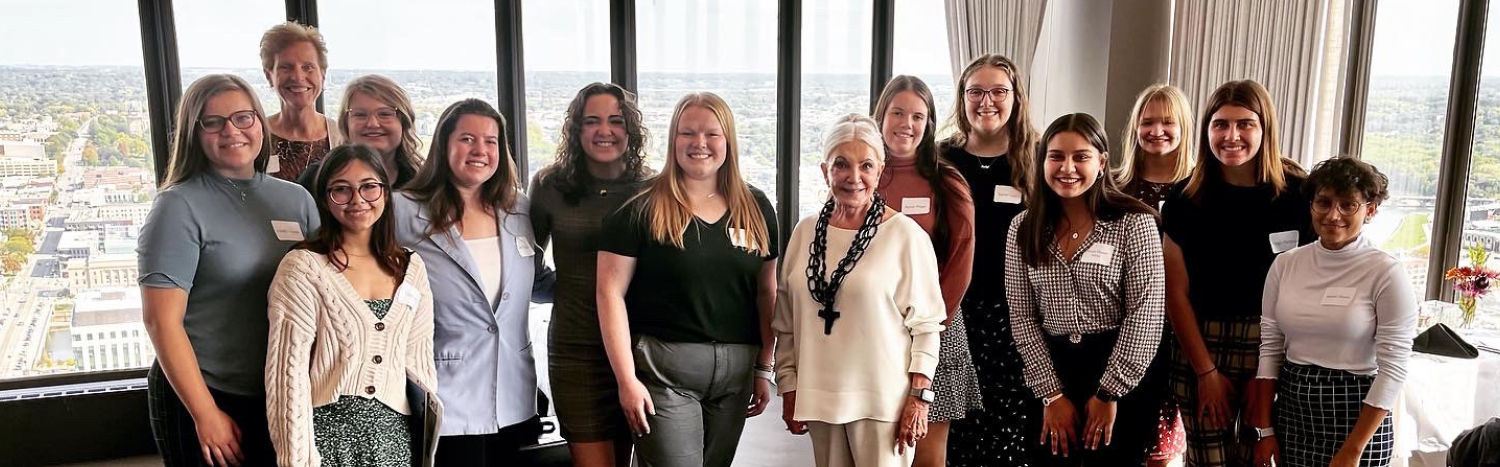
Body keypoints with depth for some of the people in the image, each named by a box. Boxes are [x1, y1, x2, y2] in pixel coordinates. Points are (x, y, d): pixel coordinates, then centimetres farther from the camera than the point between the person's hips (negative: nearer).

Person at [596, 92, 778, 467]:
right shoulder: (642, 210, -6)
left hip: (737, 368, 5)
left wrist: (764, 368, 8)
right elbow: (611, 293, -8)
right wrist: (627, 379, -12)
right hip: (664, 368, -4)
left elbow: (766, 293, 11)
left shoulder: (756, 209, 6)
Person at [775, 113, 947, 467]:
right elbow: (786, 322, 11)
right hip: (819, 398, 4)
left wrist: (919, 397, -8)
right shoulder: (806, 233, 6)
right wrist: (789, 389, 9)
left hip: (883, 401, -4)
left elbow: (925, 324, -5)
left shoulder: (906, 235, -6)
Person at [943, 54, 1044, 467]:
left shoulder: (1035, 164, 4)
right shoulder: (942, 161, 7)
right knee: (955, 430, 3)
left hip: (1015, 317, -1)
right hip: (953, 313, 1)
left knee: (1011, 432, -1)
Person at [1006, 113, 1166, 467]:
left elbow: (1144, 314, -10)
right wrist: (1052, 392, -5)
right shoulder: (1024, 229, 2)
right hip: (1053, 370, 3)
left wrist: (1108, 392, -11)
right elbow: (1022, 316, 0)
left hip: (1122, 375, -2)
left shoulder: (1134, 223, -7)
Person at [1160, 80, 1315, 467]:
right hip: (1200, 349, 1)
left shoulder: (1299, 193, -5)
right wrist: (1206, 372, -4)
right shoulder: (1185, 198, -2)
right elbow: (1176, 292, 0)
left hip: (1276, 350, 0)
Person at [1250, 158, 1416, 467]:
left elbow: (1393, 368, -12)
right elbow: (1270, 348, 4)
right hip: (1291, 408, 4)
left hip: (1357, 416, -3)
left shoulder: (1387, 273, -10)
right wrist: (1265, 429, 1)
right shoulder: (1286, 264, 1)